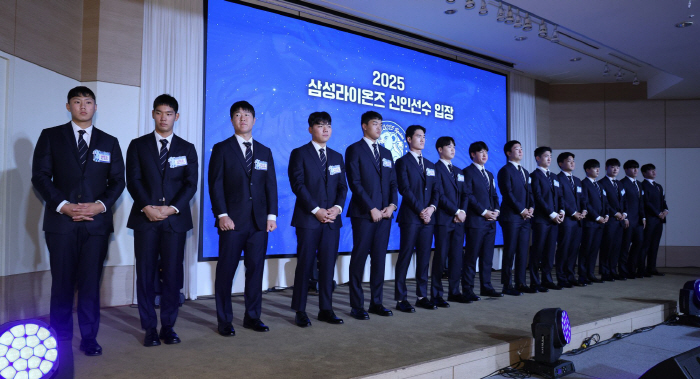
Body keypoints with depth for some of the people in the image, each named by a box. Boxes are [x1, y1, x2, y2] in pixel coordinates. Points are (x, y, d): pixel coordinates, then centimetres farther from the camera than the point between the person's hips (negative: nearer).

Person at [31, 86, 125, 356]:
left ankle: (89, 338, 11)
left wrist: (101, 205, -8)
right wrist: (63, 206, -11)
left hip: (97, 222, 1)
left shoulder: (109, 142, 13)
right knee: (62, 282, 4)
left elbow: (118, 180, 9)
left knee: (91, 283, 2)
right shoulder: (50, 136, 9)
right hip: (61, 222, -1)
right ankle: (61, 339, 16)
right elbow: (40, 176, 2)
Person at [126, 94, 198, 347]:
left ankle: (168, 326, 13)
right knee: (146, 275, 2)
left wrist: (172, 208, -11)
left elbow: (191, 184, 2)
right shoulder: (138, 145, 10)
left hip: (176, 219, 0)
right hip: (145, 219, 0)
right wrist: (147, 207, -14)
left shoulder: (187, 149, 11)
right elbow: (133, 180, 1)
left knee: (172, 274, 3)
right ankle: (150, 328, 11)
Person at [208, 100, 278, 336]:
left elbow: (271, 185, 10)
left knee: (256, 270, 7)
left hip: (259, 221, 3)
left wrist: (272, 215, 1)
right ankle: (224, 321, 13)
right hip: (232, 221, -3)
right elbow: (215, 184, -3)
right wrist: (222, 215, -12)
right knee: (226, 270, 2)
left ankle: (252, 317, 19)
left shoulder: (265, 152, 14)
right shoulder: (222, 149, 4)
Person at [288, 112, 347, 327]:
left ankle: (326, 309, 14)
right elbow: (298, 185, -9)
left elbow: (342, 186, 11)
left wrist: (337, 208, -7)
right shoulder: (299, 154, 1)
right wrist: (316, 210, -15)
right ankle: (300, 311, 9)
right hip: (308, 219, -4)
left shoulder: (337, 157, 16)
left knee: (328, 265, 6)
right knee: (305, 265, 0)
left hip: (332, 219, 4)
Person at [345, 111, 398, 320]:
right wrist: (372, 209, -14)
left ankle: (376, 302, 15)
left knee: (379, 258, 7)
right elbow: (355, 183, -9)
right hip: (363, 213, -5)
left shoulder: (386, 153, 19)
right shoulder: (355, 150, 0)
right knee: (359, 258, -1)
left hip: (384, 213, 6)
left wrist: (392, 205, -3)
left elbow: (393, 182, 15)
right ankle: (357, 306, 6)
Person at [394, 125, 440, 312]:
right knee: (405, 256, -4)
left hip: (428, 217, 6)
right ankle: (401, 298, 1)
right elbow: (404, 189, -9)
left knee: (424, 257, 7)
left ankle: (422, 296, 14)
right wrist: (420, 210, -13)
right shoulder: (403, 162, 0)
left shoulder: (430, 165, 20)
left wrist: (431, 207, -5)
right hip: (410, 217, -6)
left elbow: (436, 190, 14)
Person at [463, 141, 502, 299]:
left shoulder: (489, 174, 22)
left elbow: (494, 195, 22)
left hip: (490, 221, 8)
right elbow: (468, 195, -12)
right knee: (471, 256, -4)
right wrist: (483, 212, -14)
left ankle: (486, 287, 17)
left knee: (487, 256, 10)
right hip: (475, 220, -7)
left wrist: (496, 210, 4)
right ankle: (467, 289, 2)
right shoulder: (468, 172, -3)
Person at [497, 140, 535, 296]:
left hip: (525, 217, 7)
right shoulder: (505, 171, -5)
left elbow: (529, 192, 20)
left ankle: (521, 283, 14)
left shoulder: (525, 172, 21)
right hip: (511, 217, -7)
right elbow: (508, 193, -12)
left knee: (523, 252, 8)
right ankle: (507, 286, 2)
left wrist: (531, 207, 2)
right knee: (510, 251, -4)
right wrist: (521, 210, -12)